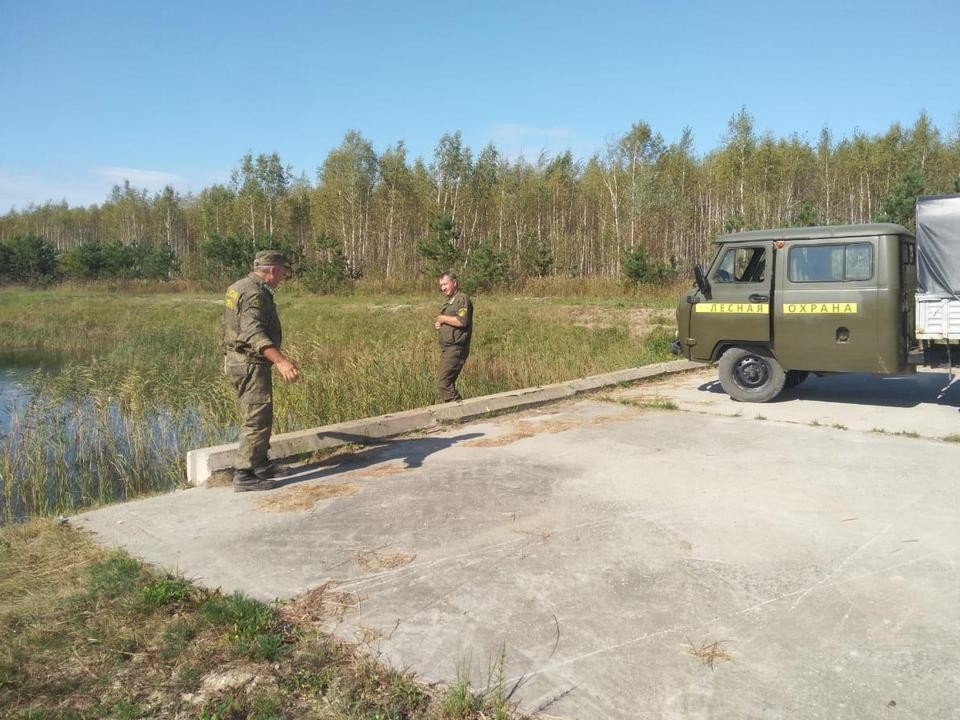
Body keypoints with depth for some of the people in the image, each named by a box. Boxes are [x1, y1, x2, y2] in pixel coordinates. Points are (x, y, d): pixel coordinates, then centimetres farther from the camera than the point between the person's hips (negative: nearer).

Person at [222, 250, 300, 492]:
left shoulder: (238, 287, 14)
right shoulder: (255, 293, -19)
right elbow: (253, 332, -32)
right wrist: (280, 360, -42)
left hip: (236, 361, 11)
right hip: (252, 365, -11)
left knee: (255, 418, 20)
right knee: (257, 420, -6)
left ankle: (260, 465, 32)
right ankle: (245, 476, -2)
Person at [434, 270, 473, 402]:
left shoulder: (462, 299, -11)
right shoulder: (450, 301, 20)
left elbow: (462, 321, -25)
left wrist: (443, 318, -12)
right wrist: (438, 323, 7)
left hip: (455, 348, -10)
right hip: (447, 348, 10)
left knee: (443, 384, -15)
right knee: (448, 383, 12)